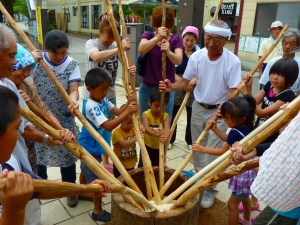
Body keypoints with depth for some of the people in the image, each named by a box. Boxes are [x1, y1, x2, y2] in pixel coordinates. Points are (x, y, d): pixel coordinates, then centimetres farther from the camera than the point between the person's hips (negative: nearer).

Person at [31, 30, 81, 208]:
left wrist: (74, 100, -41)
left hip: (64, 119, -1)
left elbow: (73, 90, -18)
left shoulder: (72, 65, -9)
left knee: (67, 153, 8)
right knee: (37, 152, 17)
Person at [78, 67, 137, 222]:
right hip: (90, 149, -9)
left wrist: (128, 103, -24)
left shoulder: (103, 100, -4)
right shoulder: (91, 106, -31)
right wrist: (127, 112, -42)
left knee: (86, 171, 30)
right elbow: (108, 126, -39)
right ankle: (98, 212, 18)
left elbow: (118, 112, -6)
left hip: (91, 146, 9)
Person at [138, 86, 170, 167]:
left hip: (160, 148, 1)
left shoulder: (166, 116, -14)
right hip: (147, 146, -1)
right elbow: (146, 128, -34)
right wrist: (155, 133, -57)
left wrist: (165, 138, -56)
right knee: (142, 167, 14)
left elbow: (167, 129, -31)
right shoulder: (146, 115, -17)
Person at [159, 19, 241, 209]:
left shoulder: (233, 61, -20)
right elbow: (185, 82, -7)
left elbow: (234, 91, -19)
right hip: (198, 107, 4)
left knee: (213, 152, 0)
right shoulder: (197, 56, -11)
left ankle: (210, 190, 18)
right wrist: (171, 87, -28)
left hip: (219, 111, -4)